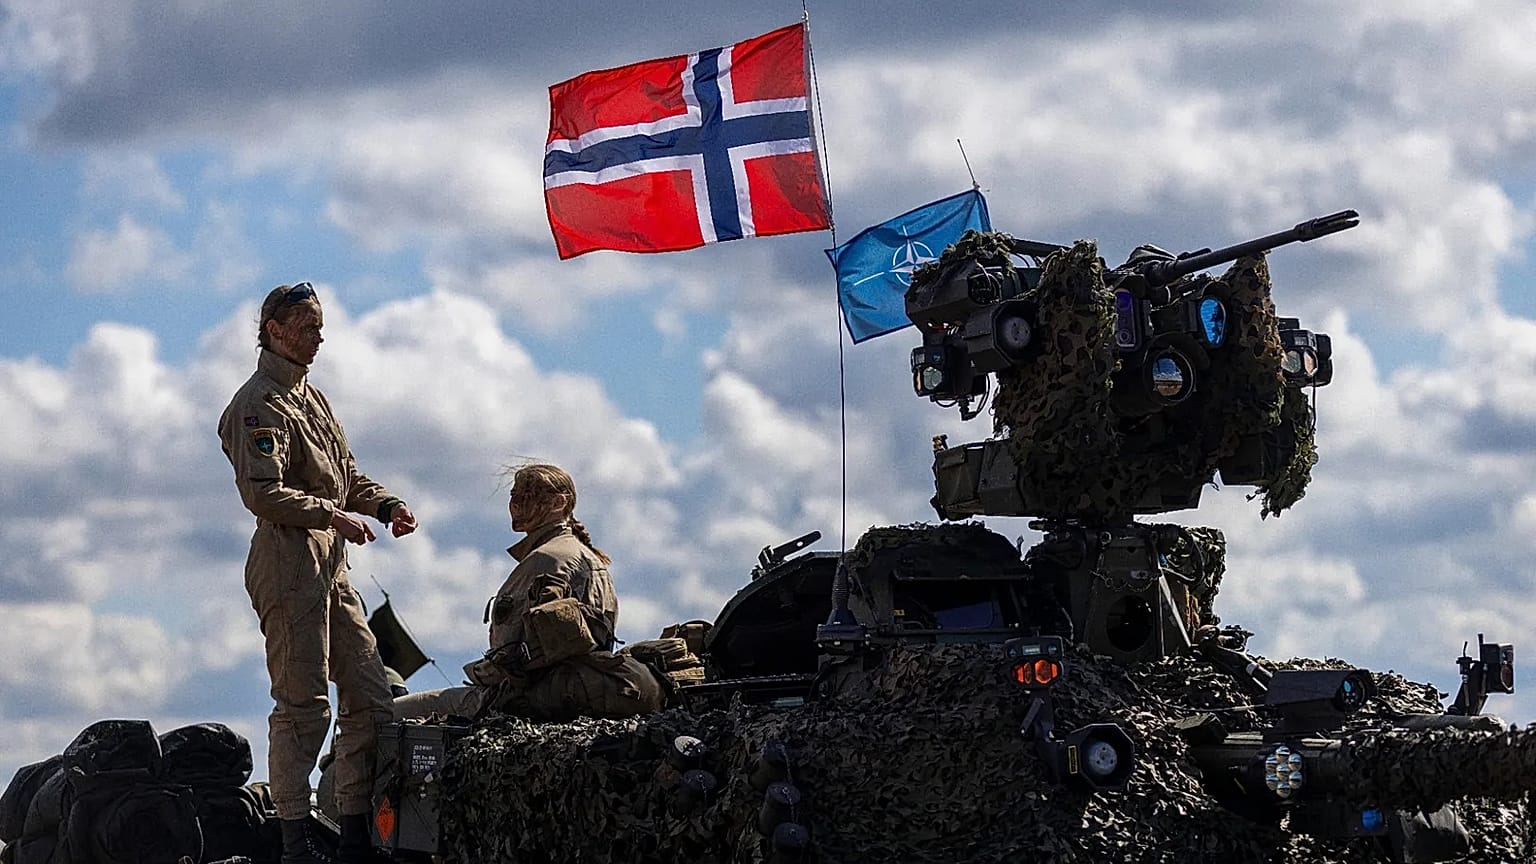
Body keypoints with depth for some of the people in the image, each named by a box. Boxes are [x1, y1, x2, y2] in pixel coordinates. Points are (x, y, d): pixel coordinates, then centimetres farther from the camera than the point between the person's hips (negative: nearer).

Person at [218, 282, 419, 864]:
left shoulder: (310, 396, 21)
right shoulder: (261, 404, -9)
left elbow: (347, 474, 24)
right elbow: (262, 493, -19)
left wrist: (388, 506, 6)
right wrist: (333, 515, -21)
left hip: (331, 569, 10)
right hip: (290, 565, -10)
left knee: (370, 697, 7)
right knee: (303, 705, -9)